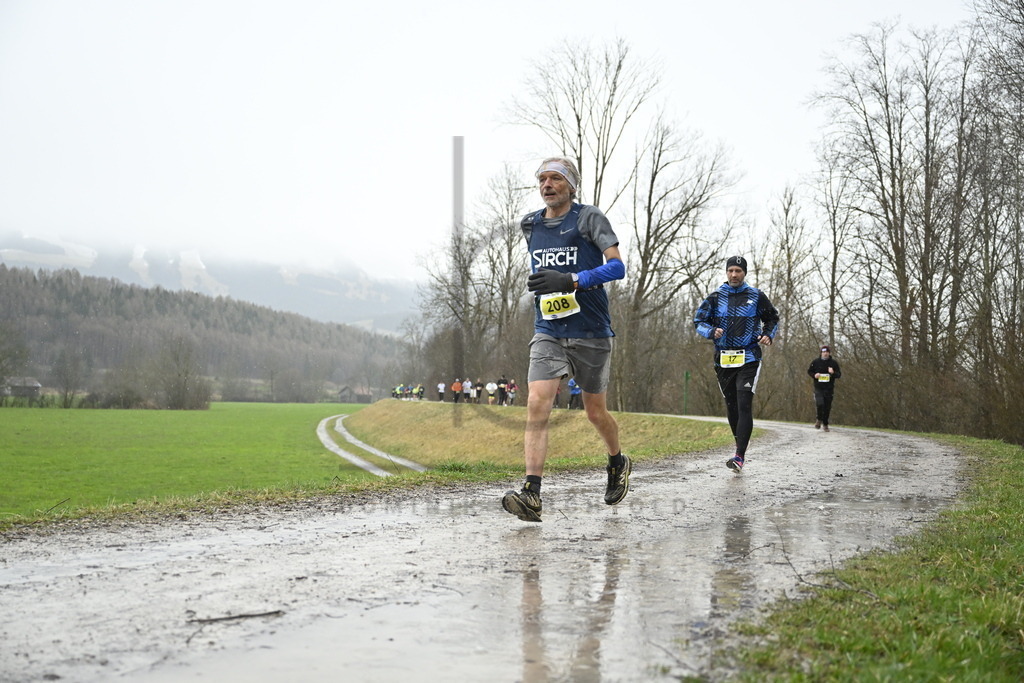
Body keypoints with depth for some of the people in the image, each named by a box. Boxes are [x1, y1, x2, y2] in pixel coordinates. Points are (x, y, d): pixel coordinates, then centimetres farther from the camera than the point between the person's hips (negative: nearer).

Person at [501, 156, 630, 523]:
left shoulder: (589, 217, -5)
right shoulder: (530, 225, 10)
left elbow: (617, 266, -15)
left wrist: (570, 280, -27)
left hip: (591, 334, -3)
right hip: (548, 332, 3)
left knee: (596, 412, 10)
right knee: (537, 405, -17)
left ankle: (617, 463, 42)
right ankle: (531, 495, -22)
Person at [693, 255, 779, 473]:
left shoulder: (756, 296, 4)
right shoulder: (715, 297, 5)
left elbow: (772, 318, 18)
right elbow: (698, 321, 7)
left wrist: (768, 335, -2)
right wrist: (712, 331, -13)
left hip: (748, 358, -3)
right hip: (723, 359, 3)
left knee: (744, 405, -14)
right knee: (731, 406, 10)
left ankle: (739, 457, -18)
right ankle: (740, 447, 28)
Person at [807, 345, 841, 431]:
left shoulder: (833, 363, 2)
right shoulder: (815, 362, 1)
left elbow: (839, 375, 4)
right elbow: (809, 371, 13)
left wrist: (833, 373, -18)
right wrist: (814, 375, -9)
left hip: (829, 388, 1)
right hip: (818, 388, -1)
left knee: (827, 407, 5)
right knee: (820, 404, -20)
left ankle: (825, 424, 23)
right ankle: (819, 420, 6)